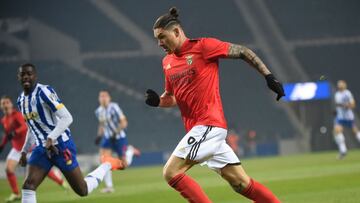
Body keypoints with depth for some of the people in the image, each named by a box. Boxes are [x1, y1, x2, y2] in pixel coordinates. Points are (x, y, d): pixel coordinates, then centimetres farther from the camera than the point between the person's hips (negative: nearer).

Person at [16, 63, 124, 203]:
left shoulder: (44, 92, -15)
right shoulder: (21, 100, 11)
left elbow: (67, 118, -20)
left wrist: (50, 138, -29)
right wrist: (24, 151, 19)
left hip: (61, 146, -7)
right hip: (41, 148, 7)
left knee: (83, 190, 0)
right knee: (28, 186, -14)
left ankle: (107, 165, 26)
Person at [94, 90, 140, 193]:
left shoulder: (114, 107, -15)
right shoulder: (98, 111, 4)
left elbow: (124, 122, -16)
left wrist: (116, 133, -25)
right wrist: (99, 135, 6)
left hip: (119, 137, -5)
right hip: (107, 138, 5)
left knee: (124, 164, -1)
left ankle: (130, 150, 32)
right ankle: (109, 186, -12)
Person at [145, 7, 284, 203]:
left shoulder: (203, 46, -7)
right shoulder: (167, 62, 15)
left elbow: (243, 52, -3)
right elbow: (173, 97, 25)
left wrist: (269, 76, -6)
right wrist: (158, 101, 4)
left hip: (209, 124, -7)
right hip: (197, 129, 7)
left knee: (171, 172, -16)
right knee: (241, 183, 6)